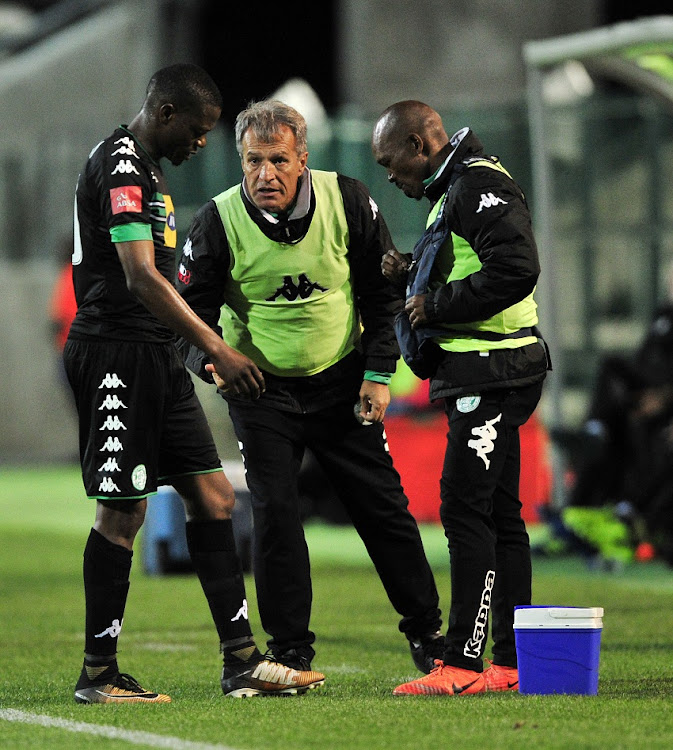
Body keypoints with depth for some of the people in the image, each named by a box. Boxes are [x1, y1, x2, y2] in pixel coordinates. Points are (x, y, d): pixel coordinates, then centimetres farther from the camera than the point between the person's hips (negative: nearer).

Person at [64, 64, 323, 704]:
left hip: (155, 357, 10)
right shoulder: (120, 167, -15)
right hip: (118, 355, -10)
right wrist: (218, 350, -23)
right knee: (122, 510, -6)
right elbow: (141, 277, -23)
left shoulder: (144, 167, 19)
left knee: (212, 496, 7)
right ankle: (98, 674, 2)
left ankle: (241, 662, 8)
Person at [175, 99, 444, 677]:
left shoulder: (348, 202, -11)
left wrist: (378, 373, -4)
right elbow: (192, 305, -8)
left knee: (383, 508, 5)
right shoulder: (219, 222, -15)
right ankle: (290, 651, 3)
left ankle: (427, 633, 18)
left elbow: (382, 292, 0)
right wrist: (210, 359, -28)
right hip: (259, 389, -1)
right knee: (275, 514, -8)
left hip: (341, 384, 1)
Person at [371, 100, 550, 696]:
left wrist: (437, 305, -17)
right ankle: (513, 663, 13)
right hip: (477, 377, 11)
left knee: (466, 508, -13)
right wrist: (412, 277, 10)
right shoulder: (454, 192, 21)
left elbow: (516, 270, -25)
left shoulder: (482, 187, -12)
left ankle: (463, 663, -14)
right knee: (498, 514, 10)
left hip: (491, 374, -11)